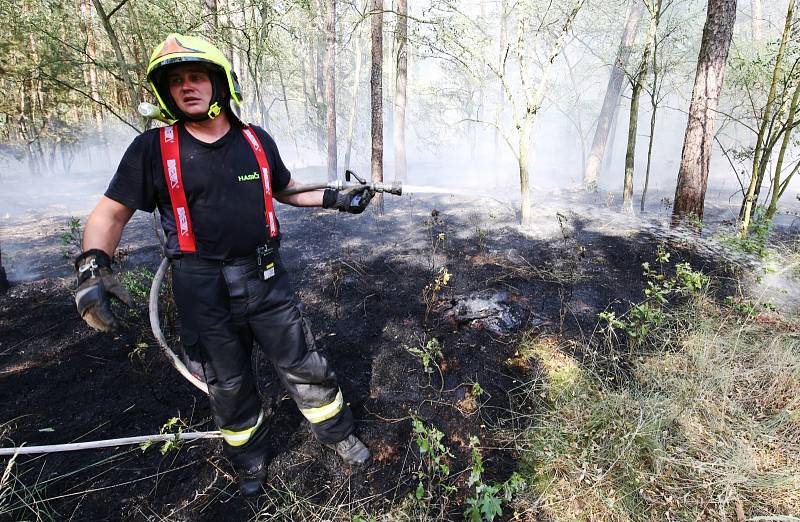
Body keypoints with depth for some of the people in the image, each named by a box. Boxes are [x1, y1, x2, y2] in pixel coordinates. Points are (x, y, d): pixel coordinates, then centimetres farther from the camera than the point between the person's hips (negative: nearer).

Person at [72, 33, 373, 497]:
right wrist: (92, 266, -19)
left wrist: (334, 199, 10)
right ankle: (251, 458, 43)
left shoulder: (257, 141, 1)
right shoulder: (153, 149, -6)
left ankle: (338, 433, 37)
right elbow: (110, 214, -2)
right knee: (229, 385, 16)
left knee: (305, 367, 11)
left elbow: (285, 190, 19)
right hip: (205, 293, -1)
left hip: (267, 280, 1)